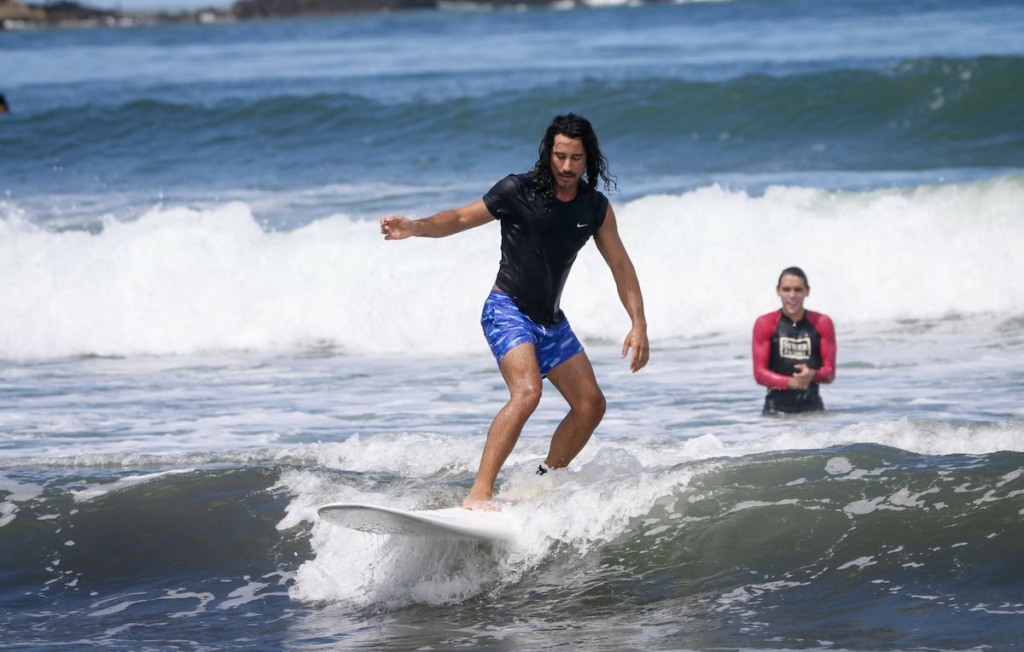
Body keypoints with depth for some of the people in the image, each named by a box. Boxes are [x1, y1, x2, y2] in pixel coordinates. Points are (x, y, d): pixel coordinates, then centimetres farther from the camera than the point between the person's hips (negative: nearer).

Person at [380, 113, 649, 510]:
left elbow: (620, 265, 8)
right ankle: (479, 493, -34)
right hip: (508, 310, -7)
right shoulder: (517, 191, -12)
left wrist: (639, 324, -1)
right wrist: (415, 228, -23)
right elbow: (462, 218, -6)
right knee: (527, 392, -29)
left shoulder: (596, 208, 2)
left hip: (550, 321, 7)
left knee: (591, 406, 5)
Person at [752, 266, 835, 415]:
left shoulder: (822, 323, 5)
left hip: (812, 406, 1)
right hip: (777, 408, -1)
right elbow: (760, 373, -4)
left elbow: (830, 373, 4)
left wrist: (812, 375, -19)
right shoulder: (765, 324, 1)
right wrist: (789, 382, -21)